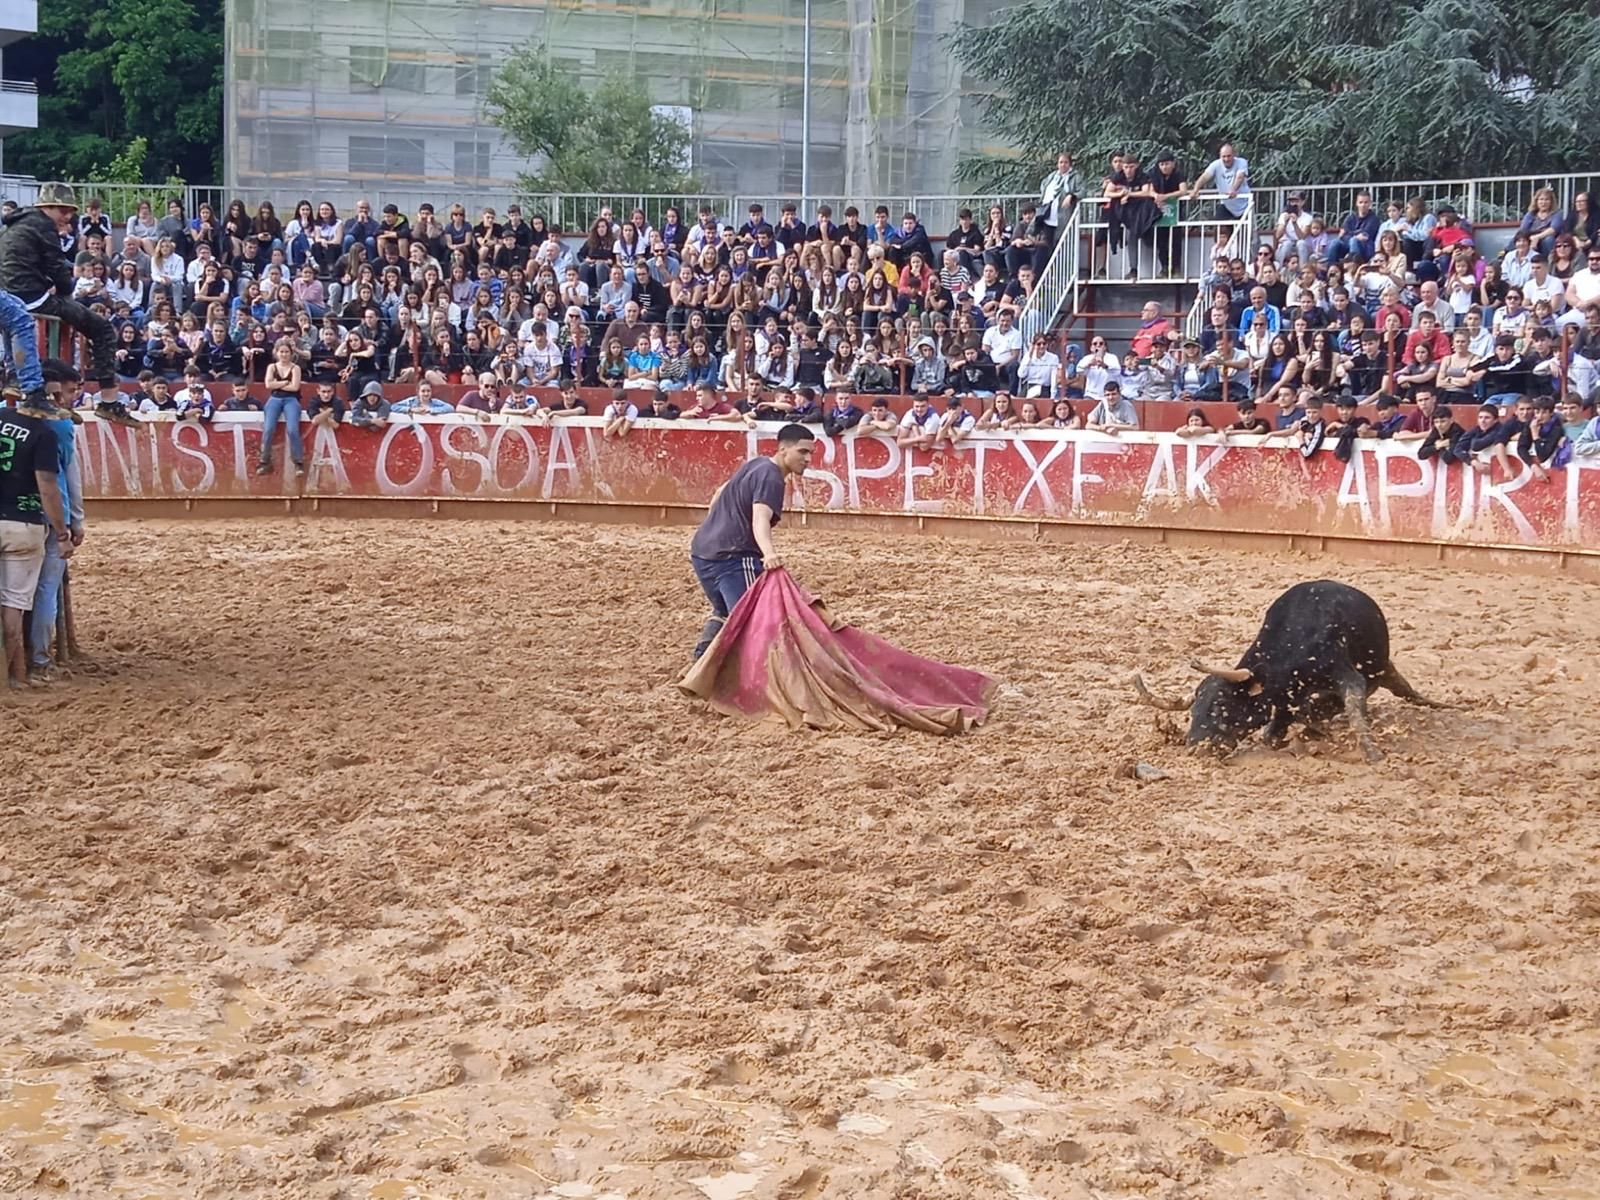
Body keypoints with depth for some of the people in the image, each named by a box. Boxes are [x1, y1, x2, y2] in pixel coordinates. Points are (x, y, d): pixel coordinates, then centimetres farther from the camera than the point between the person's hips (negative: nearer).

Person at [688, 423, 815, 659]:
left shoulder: (756, 465, 17)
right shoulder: (771, 478, -13)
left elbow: (719, 494, 32)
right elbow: (760, 518, -31)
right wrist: (768, 552, -48)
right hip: (733, 558, -10)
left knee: (724, 611, 29)